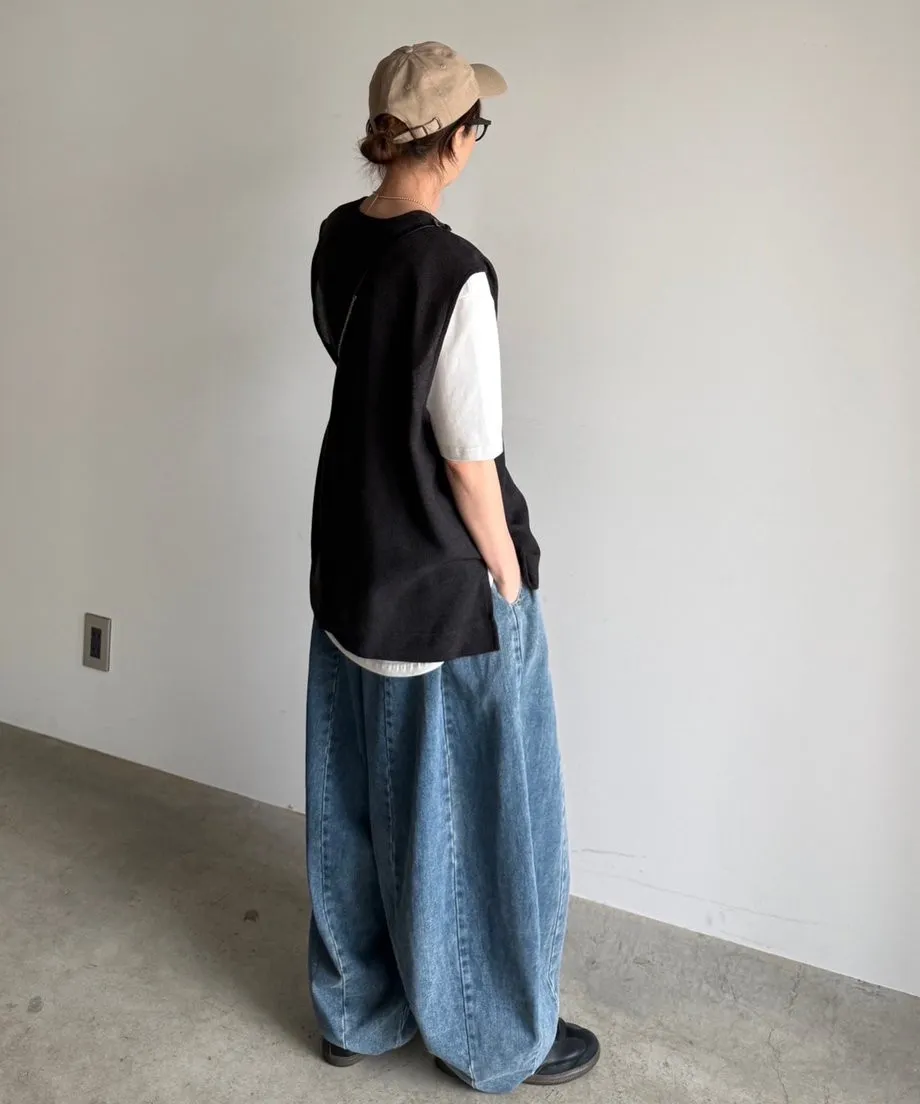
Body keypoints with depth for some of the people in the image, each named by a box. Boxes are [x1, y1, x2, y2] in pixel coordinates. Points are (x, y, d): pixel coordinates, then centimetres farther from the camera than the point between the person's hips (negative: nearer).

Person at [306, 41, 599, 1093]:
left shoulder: (337, 241, 1)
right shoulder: (454, 272, -22)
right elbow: (468, 460, -19)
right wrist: (512, 588, -7)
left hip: (353, 574, 8)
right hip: (450, 587, -8)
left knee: (358, 801, 20)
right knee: (473, 815, 10)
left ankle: (356, 1009, 39)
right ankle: (502, 1041, 31)